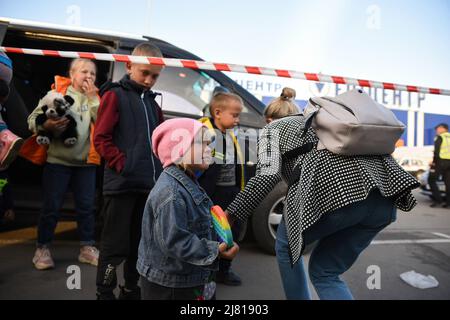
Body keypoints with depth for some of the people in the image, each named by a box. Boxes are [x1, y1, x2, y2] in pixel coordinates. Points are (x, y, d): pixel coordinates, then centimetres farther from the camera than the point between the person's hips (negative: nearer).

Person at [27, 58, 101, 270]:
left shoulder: (96, 98, 9)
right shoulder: (57, 92, 2)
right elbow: (33, 120, 0)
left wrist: (92, 98, -8)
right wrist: (48, 125, -20)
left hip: (86, 162, 3)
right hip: (57, 160, -2)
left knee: (86, 206, 8)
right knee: (52, 206, 4)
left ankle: (87, 247, 21)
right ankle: (42, 249, 20)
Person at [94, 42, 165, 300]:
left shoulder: (152, 102, 18)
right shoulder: (115, 95, -1)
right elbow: (101, 138, -8)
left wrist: (161, 169, 8)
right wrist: (122, 165, -15)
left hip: (150, 185, 7)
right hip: (122, 184, -7)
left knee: (141, 243, 16)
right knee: (115, 245, 1)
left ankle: (132, 289, 30)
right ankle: (105, 292, 16)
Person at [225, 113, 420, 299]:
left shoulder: (273, 129, 22)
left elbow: (267, 175, 3)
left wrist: (233, 213, 8)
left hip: (331, 186, -6)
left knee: (286, 247, 25)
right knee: (324, 272, 21)